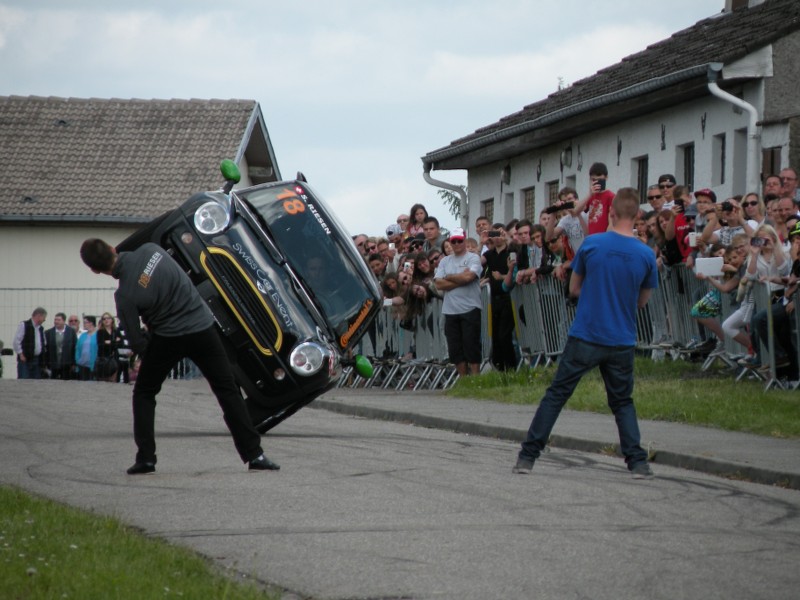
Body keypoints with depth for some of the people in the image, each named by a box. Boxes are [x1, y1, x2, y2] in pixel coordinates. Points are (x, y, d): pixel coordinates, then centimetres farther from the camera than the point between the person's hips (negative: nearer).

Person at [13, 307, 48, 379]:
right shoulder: (24, 325, -6)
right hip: (25, 359, -7)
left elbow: (44, 344, 23)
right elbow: (16, 341, -10)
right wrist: (21, 354, -12)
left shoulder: (41, 329, 15)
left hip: (38, 359, 7)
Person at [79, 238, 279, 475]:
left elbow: (136, 340, -7)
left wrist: (147, 356, 14)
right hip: (203, 327, 3)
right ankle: (254, 455, 4)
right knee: (227, 391, 9)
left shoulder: (125, 295, -16)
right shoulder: (150, 250, -7)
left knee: (143, 393, 18)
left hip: (168, 338, -3)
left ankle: (145, 458, 9)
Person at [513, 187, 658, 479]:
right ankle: (638, 462, 5)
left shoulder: (591, 244, -8)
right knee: (622, 402, 17)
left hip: (584, 337, -2)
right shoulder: (646, 255, -5)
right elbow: (642, 301, 10)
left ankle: (527, 456, 7)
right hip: (622, 342, 2)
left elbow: (574, 288, 4)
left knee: (555, 395, 7)